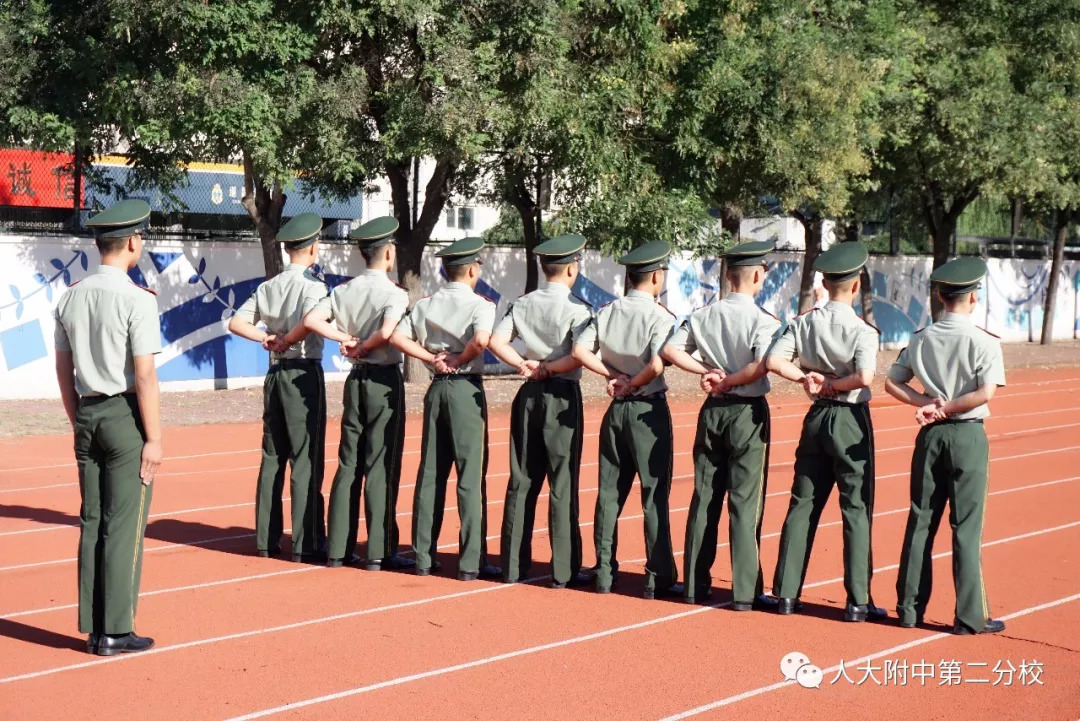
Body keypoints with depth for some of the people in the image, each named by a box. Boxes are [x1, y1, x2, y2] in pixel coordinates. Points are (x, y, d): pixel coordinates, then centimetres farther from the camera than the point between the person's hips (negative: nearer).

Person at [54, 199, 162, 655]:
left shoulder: (71, 297, 6)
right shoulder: (137, 300, -14)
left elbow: (63, 370, 12)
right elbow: (144, 376, -15)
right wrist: (154, 438, -10)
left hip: (87, 415, 7)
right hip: (126, 416, -6)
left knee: (91, 522, 11)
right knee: (124, 526, 0)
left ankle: (93, 629, 17)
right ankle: (116, 632, 4)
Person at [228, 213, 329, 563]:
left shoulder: (267, 287, 10)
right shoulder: (312, 285, -10)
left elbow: (236, 322, 9)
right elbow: (310, 321, -28)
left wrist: (267, 338, 1)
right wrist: (287, 341, -12)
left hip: (275, 373, 7)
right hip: (304, 373, -7)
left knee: (273, 456, 11)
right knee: (306, 458, -3)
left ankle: (266, 540, 16)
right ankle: (306, 544, -2)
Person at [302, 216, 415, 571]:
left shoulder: (345, 290, 5)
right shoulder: (394, 293, -12)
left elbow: (311, 320, -3)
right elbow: (387, 332, -29)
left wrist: (346, 339, -1)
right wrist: (364, 347, -10)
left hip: (356, 378, 6)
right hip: (384, 381, -6)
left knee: (348, 463, 10)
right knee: (381, 466, -1)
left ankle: (338, 549, 12)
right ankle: (379, 551, 3)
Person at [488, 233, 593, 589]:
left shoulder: (523, 304, 5)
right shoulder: (577, 308, -10)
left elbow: (496, 341, -3)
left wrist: (526, 365, -2)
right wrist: (548, 369, -8)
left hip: (528, 395, 5)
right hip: (562, 397, -5)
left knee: (522, 481, 11)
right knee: (563, 484, 0)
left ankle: (513, 565, 16)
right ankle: (564, 571, 4)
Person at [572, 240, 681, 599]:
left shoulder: (606, 312, 2)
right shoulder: (659, 316, -14)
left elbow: (579, 350, -5)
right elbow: (657, 365, -26)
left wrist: (613, 375, -3)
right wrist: (635, 383, -9)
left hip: (616, 409, 5)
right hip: (649, 409, -5)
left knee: (609, 492, 11)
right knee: (655, 495, 2)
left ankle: (604, 573, 17)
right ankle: (659, 578, 6)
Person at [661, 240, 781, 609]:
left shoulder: (703, 315, 2)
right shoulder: (762, 320, -13)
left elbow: (670, 350, -2)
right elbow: (762, 366, -27)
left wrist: (709, 372, -4)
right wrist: (729, 381, -12)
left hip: (712, 411, 5)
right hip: (747, 412, -5)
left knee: (704, 497, 11)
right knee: (745, 502, 1)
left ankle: (695, 584, 17)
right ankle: (745, 591, 4)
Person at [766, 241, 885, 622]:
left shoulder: (803, 323, 0)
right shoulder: (862, 330, -14)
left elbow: (773, 360, -9)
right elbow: (865, 376, -27)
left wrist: (807, 378, -5)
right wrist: (835, 385, -10)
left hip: (816, 417, 5)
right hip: (851, 420, -5)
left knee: (803, 504, 10)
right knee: (856, 509, 2)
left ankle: (786, 593, 14)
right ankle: (857, 601, 5)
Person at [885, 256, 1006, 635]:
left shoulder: (921, 339, 4)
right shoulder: (984, 341, -9)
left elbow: (892, 383, 4)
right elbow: (985, 393, -19)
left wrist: (928, 403, -4)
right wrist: (945, 409, -10)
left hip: (931, 435, 4)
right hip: (968, 436, -4)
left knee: (920, 521, 10)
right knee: (966, 526, 0)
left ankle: (909, 608, 15)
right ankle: (970, 617, 4)